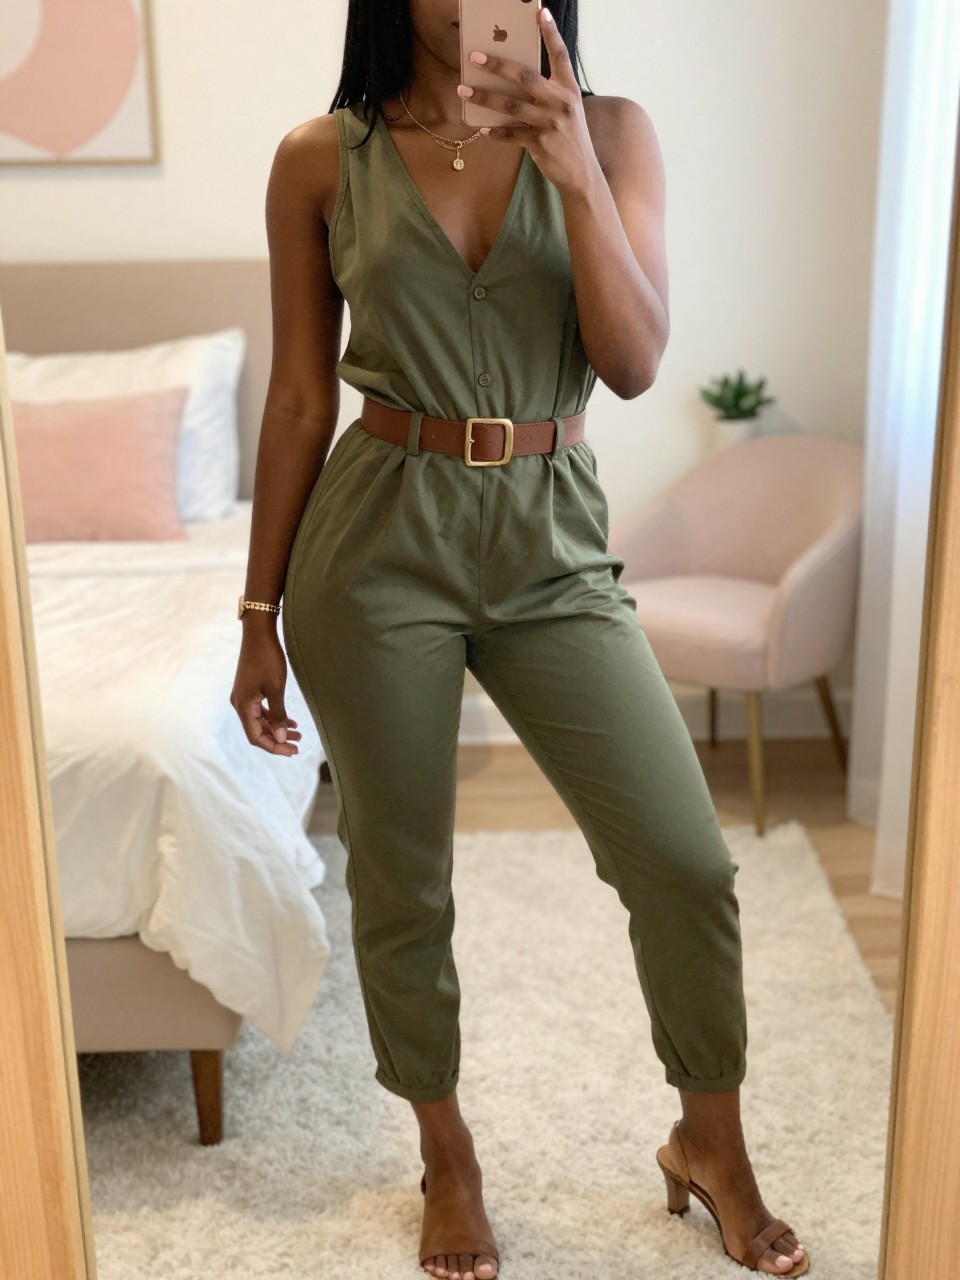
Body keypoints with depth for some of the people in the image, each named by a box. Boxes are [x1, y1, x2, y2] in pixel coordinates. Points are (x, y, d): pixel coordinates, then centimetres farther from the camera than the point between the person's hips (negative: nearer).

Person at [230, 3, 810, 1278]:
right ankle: (449, 1156, 36)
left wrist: (575, 172, -21)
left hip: (554, 546, 1)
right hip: (378, 541, 0)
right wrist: (261, 614, 4)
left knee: (688, 865, -1)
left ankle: (710, 1145, 27)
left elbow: (634, 363, -8)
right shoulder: (323, 158, 1)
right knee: (399, 884, 10)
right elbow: (300, 400, 3)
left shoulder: (609, 132, 2)